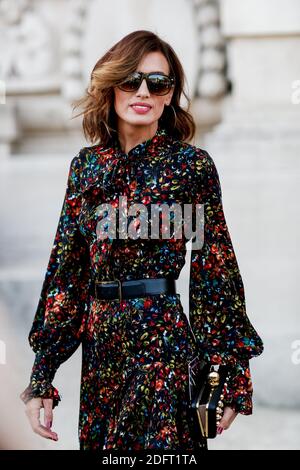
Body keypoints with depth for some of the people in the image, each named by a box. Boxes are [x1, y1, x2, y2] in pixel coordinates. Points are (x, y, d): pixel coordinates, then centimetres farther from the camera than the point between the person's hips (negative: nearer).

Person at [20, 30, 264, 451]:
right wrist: (41, 377, 2)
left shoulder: (191, 164, -5)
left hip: (164, 340, -4)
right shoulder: (87, 165, 6)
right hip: (100, 345, 4)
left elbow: (215, 272, -4)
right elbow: (65, 272, 6)